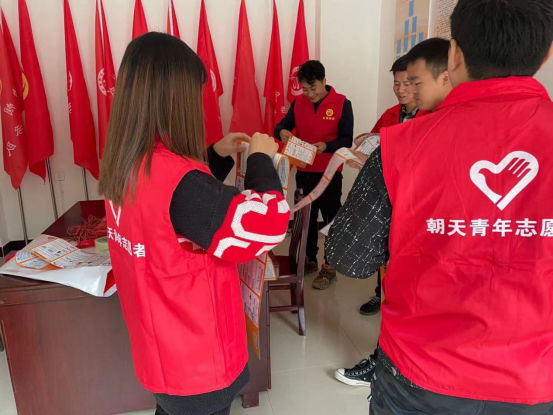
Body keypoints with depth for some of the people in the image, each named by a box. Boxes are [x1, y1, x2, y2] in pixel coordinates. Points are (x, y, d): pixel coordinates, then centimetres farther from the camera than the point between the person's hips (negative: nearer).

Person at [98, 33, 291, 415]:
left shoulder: (124, 165, -4)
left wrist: (217, 155, 7)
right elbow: (267, 225, -29)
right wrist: (261, 159, -14)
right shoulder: (175, 177, -32)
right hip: (196, 359, -7)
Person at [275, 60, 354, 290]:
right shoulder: (298, 103, 3)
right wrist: (281, 132, -20)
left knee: (332, 219, 4)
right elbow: (282, 125, 4)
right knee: (306, 217, 15)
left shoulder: (342, 104, -9)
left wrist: (327, 146, -31)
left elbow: (347, 140, -12)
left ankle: (330, 267, 15)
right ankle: (309, 260, 31)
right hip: (304, 171, 5)